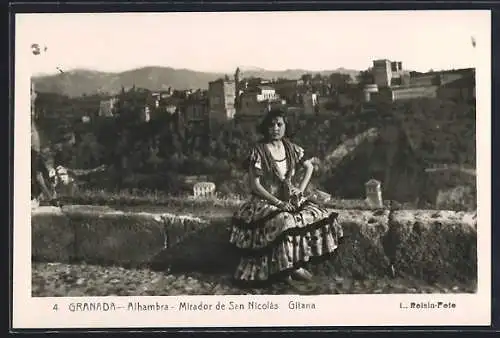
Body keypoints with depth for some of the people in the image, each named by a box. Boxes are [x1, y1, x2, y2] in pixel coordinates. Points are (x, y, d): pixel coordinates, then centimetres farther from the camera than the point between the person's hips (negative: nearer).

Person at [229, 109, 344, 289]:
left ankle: (294, 266, -7)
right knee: (284, 222, -35)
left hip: (290, 200, 6)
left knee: (319, 216, -14)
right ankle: (293, 268, -18)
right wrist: (278, 202, -18)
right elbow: (255, 185, -12)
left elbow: (309, 167, 17)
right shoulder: (258, 151, -10)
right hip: (266, 201, -6)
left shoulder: (291, 148, 6)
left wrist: (300, 190, 3)